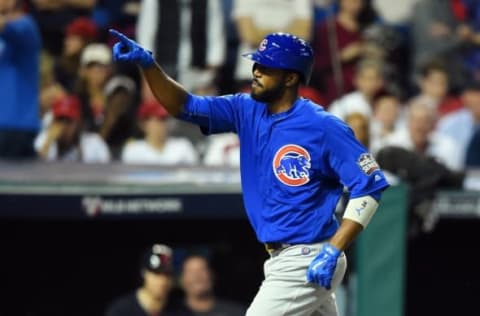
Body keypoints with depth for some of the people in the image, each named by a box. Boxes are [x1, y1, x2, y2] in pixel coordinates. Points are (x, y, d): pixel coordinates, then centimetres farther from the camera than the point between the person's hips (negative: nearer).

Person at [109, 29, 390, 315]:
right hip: (282, 259, 8)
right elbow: (184, 106, 2)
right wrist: (149, 65, -14)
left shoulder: (323, 127, -16)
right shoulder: (248, 111, 5)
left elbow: (370, 187, -18)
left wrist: (333, 251, -23)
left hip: (307, 262, -8)